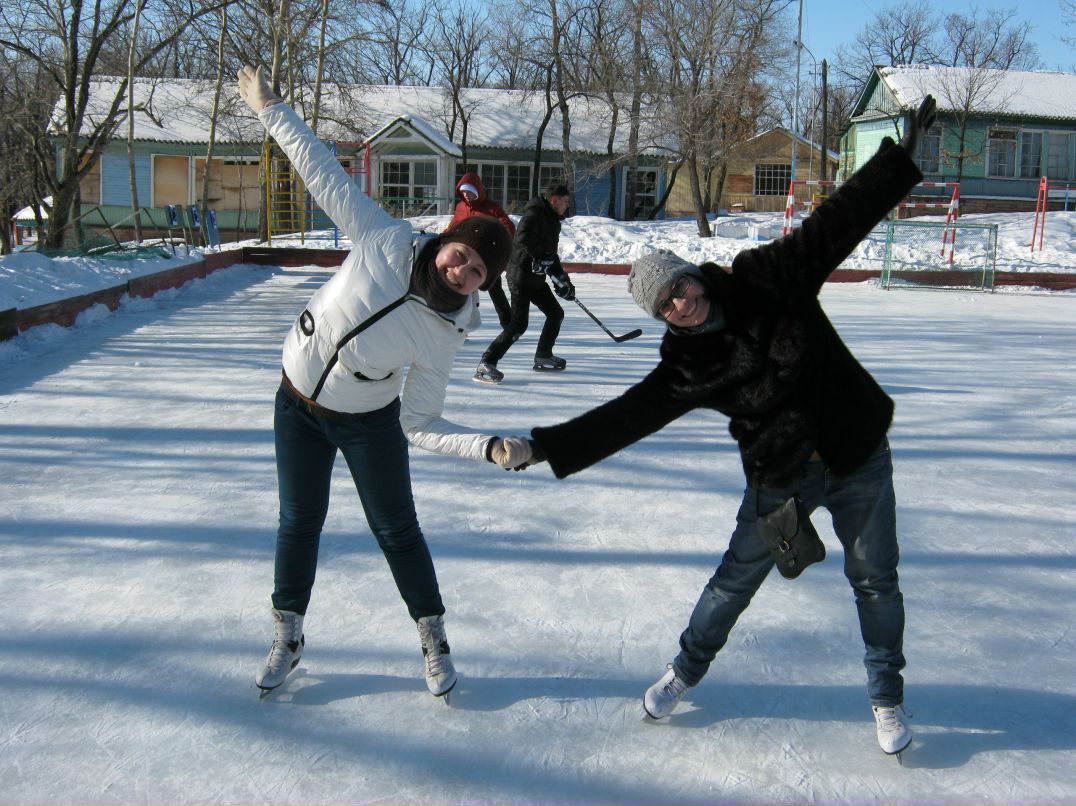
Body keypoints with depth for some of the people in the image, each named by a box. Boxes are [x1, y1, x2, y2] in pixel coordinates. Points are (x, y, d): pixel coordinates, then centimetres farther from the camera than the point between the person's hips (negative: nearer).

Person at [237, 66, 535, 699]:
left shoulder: (444, 338, -20)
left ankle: (435, 642, 25)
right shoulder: (386, 241, -21)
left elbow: (420, 424, -17)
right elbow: (325, 173, -14)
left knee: (398, 531, 5)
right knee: (299, 525, 11)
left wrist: (490, 448, -30)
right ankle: (288, 638, 31)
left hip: (369, 424, -1)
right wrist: (271, 110, -12)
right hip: (298, 408, 1)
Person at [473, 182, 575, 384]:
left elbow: (551, 254, 22)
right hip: (521, 275, -10)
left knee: (556, 313, 15)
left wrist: (562, 281, 16)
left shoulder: (552, 220, 17)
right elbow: (524, 238, -30)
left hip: (536, 277, 10)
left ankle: (543, 357, 29)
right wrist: (542, 257, -25)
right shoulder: (534, 214, -13)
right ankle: (486, 364, -15)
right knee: (518, 324, -16)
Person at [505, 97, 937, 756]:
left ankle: (888, 696, 28)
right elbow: (625, 418, -10)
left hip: (859, 457, 0)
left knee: (875, 579, 7)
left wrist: (903, 153, -17)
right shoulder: (686, 366, -8)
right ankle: (687, 669, 34)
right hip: (780, 477, 1)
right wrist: (546, 446, -16)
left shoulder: (769, 281, -12)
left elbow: (838, 223, -12)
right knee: (736, 578, 10)